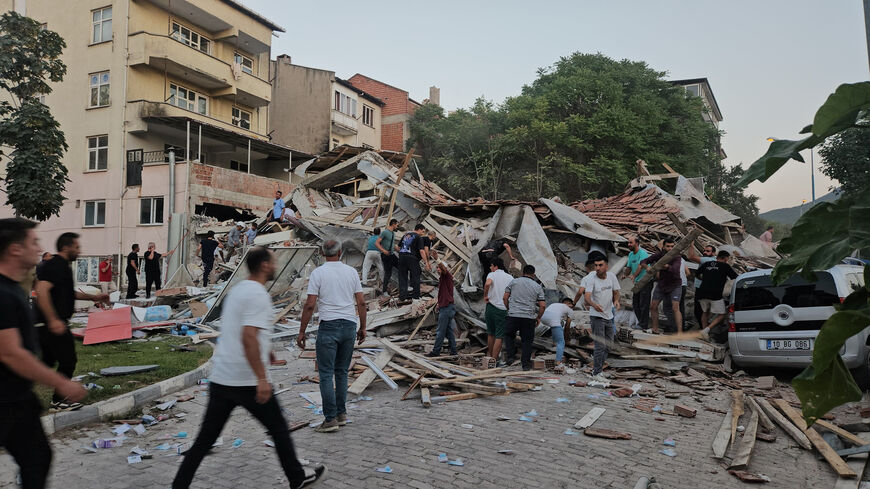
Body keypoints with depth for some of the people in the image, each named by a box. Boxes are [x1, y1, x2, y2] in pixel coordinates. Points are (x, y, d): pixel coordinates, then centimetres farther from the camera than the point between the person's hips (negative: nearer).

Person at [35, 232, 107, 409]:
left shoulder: (62, 266, 16)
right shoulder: (55, 266, -16)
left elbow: (69, 293, 28)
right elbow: (41, 291, -29)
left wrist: (94, 297, 24)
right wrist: (53, 320, -31)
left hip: (48, 324, 10)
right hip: (55, 324, -10)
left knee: (47, 360, 17)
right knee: (68, 361, 0)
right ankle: (58, 400, 12)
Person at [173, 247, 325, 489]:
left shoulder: (237, 290, 13)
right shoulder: (258, 294, -15)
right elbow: (248, 337, -26)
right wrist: (262, 378, -26)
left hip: (220, 378, 8)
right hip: (247, 381, -8)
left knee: (205, 438, 12)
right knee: (278, 429, 10)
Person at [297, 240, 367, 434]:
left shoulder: (318, 273, -5)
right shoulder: (352, 272, 6)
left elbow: (310, 305, -9)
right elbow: (361, 303, 5)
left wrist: (301, 332, -2)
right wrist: (362, 328, 14)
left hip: (329, 326, -4)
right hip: (350, 325, 4)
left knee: (326, 374, 1)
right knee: (342, 372, 15)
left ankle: (331, 419, 1)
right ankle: (341, 414, 21)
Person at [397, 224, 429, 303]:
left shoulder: (405, 235, 19)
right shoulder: (419, 237, -1)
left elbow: (399, 247, 20)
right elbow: (421, 251, -11)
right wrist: (426, 262, -11)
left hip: (401, 257, 6)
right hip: (412, 258, -5)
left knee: (402, 278, 8)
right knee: (415, 277, 7)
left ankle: (402, 297, 6)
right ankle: (416, 296, 10)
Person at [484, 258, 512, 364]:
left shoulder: (492, 275, 0)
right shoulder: (510, 278, 9)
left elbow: (487, 283, -23)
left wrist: (485, 296, -10)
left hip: (491, 306, 0)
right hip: (504, 309, 0)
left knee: (490, 333, 18)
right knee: (499, 336, 1)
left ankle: (489, 354, 31)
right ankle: (494, 359, -2)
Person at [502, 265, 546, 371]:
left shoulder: (514, 282, 6)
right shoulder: (538, 287, 7)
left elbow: (505, 298, 5)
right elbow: (542, 305, 2)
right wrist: (538, 318, 15)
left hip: (513, 315, 0)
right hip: (529, 318, 0)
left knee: (509, 335, 20)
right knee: (527, 340, 10)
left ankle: (511, 356, 9)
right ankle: (526, 364, 13)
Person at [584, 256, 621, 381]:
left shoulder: (611, 276, -1)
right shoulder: (592, 279, -17)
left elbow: (616, 292, 9)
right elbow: (587, 297, -28)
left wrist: (616, 301, -13)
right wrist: (594, 305, -50)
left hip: (609, 316, 6)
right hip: (596, 316, -6)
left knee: (608, 344, 15)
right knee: (600, 345, -7)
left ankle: (598, 367, 30)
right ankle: (597, 372, 3)